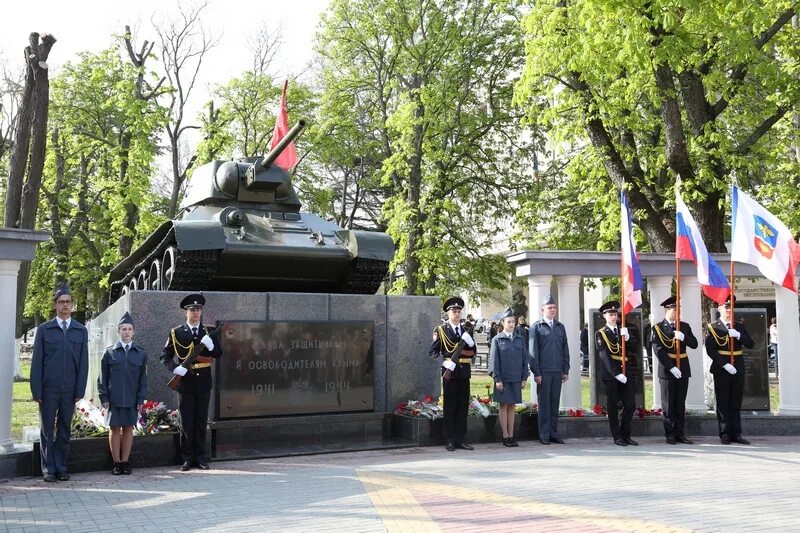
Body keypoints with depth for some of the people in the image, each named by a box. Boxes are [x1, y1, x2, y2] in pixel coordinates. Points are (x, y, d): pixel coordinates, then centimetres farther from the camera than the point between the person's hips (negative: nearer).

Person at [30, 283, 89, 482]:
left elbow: (83, 363, 4)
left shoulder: (81, 331, 6)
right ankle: (48, 469, 13)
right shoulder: (44, 329, 3)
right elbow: (36, 362, 1)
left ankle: (61, 467, 16)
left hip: (70, 390, 1)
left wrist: (80, 390, -2)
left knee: (65, 430, 8)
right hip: (48, 389, -1)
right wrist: (36, 391, -5)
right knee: (47, 430, 5)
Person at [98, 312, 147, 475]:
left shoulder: (141, 353, 5)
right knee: (115, 429, 2)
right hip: (114, 399, -1)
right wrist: (104, 397, -2)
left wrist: (141, 399, 1)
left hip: (132, 399, 1)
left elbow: (143, 378, 7)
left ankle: (125, 462, 14)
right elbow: (103, 377, 5)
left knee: (128, 428, 6)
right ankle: (117, 463, 10)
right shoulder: (110, 352, 3)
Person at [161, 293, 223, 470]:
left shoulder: (209, 331, 8)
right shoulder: (176, 333, 2)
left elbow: (219, 354, 4)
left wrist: (211, 345, -16)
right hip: (185, 383, -2)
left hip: (203, 383, 2)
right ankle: (187, 458, 12)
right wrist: (175, 368, -15)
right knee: (186, 422, 3)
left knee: (201, 421, 8)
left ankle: (200, 456, 16)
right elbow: (165, 356, 2)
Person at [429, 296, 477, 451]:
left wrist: (469, 342, -6)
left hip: (464, 371, 4)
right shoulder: (441, 330, -1)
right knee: (450, 406, 1)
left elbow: (473, 352, 14)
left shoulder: (466, 330, 13)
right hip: (450, 372, -4)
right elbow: (432, 351, -2)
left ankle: (461, 439, 14)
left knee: (463, 406, 7)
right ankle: (450, 440, 6)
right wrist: (445, 362, -16)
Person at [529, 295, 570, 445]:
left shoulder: (560, 327, 14)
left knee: (555, 403, 8)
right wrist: (536, 372, -9)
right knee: (544, 403, 0)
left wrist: (566, 370, 9)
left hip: (557, 371, 4)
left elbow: (565, 350, 16)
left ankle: (553, 433, 15)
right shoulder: (537, 327, 0)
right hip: (543, 371, -4)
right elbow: (533, 351, -3)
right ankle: (544, 434, 5)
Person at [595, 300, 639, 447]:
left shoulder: (624, 331, 16)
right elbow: (604, 355, -9)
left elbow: (636, 349, 8)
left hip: (625, 372, 4)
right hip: (610, 374, -4)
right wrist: (616, 374, -17)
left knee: (630, 404, 0)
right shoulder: (600, 334, 1)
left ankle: (626, 435, 11)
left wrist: (628, 338, -11)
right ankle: (617, 437, 8)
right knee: (612, 406, 1)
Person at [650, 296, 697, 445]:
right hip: (667, 370, -4)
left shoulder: (685, 326, 10)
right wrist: (672, 367, -18)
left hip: (683, 369, 4)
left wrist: (683, 337, -17)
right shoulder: (657, 328, -3)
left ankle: (681, 433, 13)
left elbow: (694, 344, 2)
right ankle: (670, 434, 7)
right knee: (668, 405, 2)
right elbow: (659, 350, -11)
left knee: (680, 404, 8)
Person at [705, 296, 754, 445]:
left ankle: (736, 434, 12)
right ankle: (725, 434, 7)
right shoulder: (713, 327, -2)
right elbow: (710, 350, -10)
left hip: (738, 369, 4)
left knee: (736, 403, 7)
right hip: (721, 370, -4)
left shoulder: (739, 327, 12)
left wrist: (738, 335, -16)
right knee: (723, 403, 1)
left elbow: (750, 344, 2)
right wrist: (725, 365, -18)